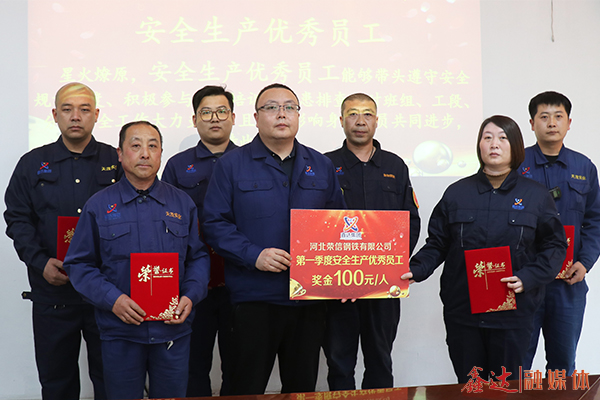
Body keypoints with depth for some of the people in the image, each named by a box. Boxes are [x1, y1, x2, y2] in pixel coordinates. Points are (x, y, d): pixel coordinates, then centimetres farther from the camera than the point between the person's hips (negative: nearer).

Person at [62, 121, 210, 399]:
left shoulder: (182, 203, 8)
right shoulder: (98, 206, 2)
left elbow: (198, 257, 11)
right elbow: (79, 264, 1)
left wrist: (190, 296, -7)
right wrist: (112, 299, -14)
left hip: (173, 331, 1)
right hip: (120, 332, -1)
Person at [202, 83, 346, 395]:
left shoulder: (320, 166, 11)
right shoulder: (232, 165, 0)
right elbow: (215, 223, -5)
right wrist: (253, 255, -17)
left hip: (310, 298, 4)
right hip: (254, 299, -3)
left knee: (302, 386, 15)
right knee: (249, 387, 5)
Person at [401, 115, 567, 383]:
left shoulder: (536, 196, 4)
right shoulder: (456, 193, 7)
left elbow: (555, 247, 4)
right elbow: (437, 244, 8)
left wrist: (527, 278, -11)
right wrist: (415, 270, -9)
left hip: (513, 312, -1)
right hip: (462, 310, 1)